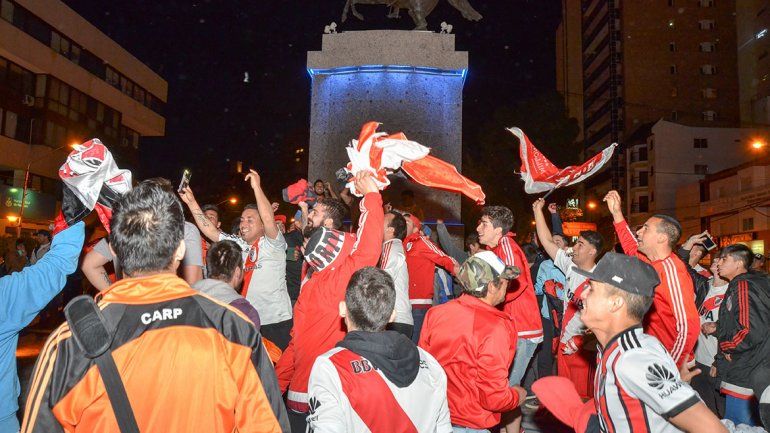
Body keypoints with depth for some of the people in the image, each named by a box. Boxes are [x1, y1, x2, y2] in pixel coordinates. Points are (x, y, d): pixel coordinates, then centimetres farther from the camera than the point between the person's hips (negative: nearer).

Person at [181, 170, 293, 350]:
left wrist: (257, 187, -25)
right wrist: (191, 202, 1)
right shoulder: (237, 244, 11)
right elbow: (210, 231, 6)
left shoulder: (272, 244, -6)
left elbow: (269, 220, -24)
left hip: (276, 322, -5)